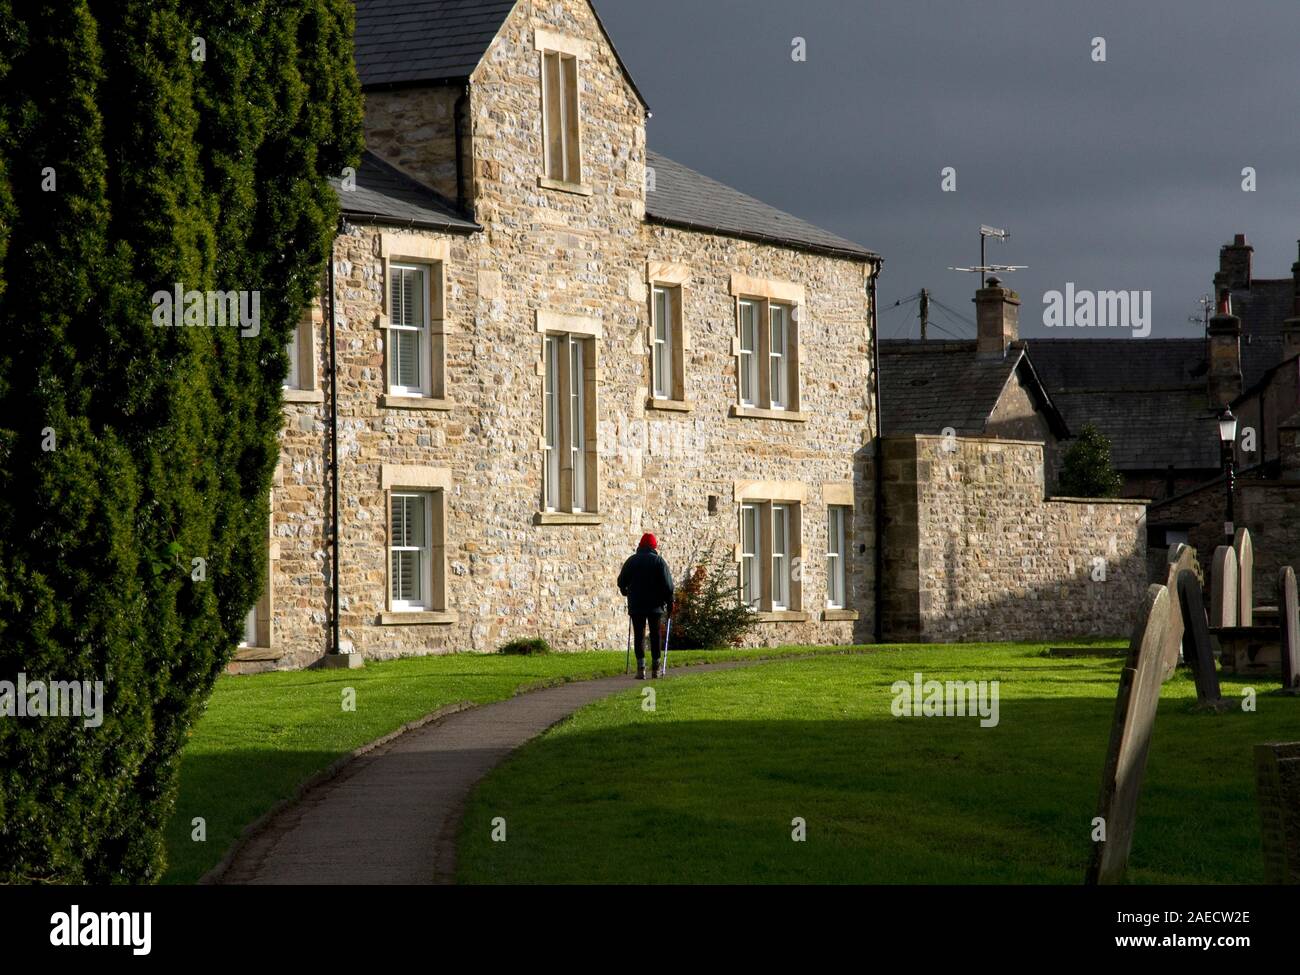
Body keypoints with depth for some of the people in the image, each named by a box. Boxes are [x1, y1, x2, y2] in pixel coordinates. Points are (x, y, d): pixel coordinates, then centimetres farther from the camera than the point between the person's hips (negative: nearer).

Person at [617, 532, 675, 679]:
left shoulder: (631, 561, 5)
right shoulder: (658, 561, -2)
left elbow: (622, 582, 9)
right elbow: (667, 584, -6)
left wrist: (625, 591, 30)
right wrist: (670, 603, 1)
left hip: (636, 606, 1)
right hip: (655, 605, -1)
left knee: (639, 636, 1)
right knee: (655, 635, 7)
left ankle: (641, 668, -8)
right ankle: (656, 667, 9)